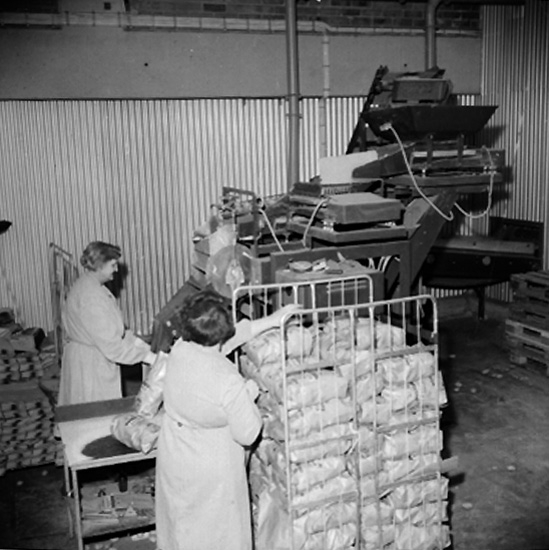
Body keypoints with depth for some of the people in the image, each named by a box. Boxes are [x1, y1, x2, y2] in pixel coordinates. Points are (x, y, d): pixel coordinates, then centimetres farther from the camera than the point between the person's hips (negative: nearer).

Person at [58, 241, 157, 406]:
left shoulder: (87, 286, 10)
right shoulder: (91, 295, -23)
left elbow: (115, 330, 12)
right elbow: (109, 342, -24)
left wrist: (142, 346, 4)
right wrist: (146, 356, -20)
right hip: (91, 365, -10)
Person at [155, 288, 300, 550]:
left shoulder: (179, 349, -15)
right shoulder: (229, 382, -32)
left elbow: (229, 337, 1)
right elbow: (248, 434, -20)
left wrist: (270, 320, 6)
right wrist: (251, 393, -7)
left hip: (173, 460, 6)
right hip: (212, 471, -5)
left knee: (180, 528, 26)